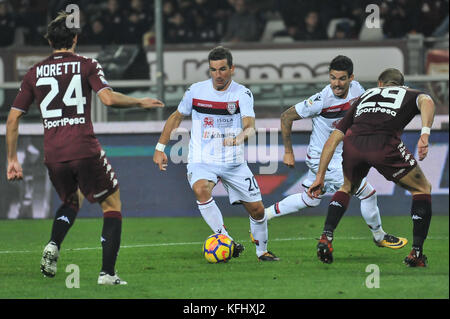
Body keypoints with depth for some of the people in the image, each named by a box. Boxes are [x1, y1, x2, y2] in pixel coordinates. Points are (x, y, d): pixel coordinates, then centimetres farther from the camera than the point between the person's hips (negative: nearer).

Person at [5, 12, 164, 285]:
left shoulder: (35, 73, 11)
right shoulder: (87, 65, 1)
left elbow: (13, 118, 10)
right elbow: (108, 98, -13)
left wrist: (12, 159, 17)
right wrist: (140, 102, 3)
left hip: (53, 155, 4)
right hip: (85, 150, -4)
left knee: (71, 202, 29)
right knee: (113, 205, 11)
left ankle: (54, 246, 1)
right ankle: (107, 273, -1)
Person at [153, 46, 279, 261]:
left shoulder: (242, 94, -6)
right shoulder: (196, 91, -1)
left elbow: (249, 125, -21)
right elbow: (176, 117, 14)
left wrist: (242, 135, -44)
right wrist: (160, 148, 11)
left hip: (233, 162, 1)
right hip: (201, 161, 0)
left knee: (257, 210, 1)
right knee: (201, 190, -34)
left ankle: (262, 251, 28)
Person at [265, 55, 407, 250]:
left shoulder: (357, 89, -9)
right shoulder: (322, 100, -27)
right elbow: (287, 117, -17)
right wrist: (288, 152, -13)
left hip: (341, 156, 8)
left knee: (310, 201, 24)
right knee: (367, 193, -6)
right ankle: (379, 237, 16)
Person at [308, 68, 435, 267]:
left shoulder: (365, 97, 37)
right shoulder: (410, 94, 30)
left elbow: (333, 139, 31)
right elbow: (426, 102, 1)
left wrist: (320, 177, 35)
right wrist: (425, 134, -13)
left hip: (353, 143, 3)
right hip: (385, 144, -3)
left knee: (347, 188, 34)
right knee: (422, 189, 20)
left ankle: (326, 238, 18)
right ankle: (416, 253, 13)